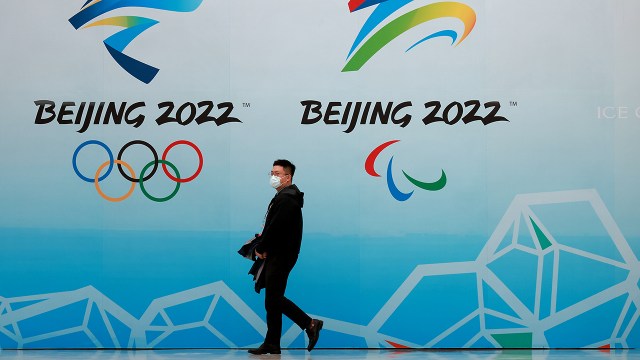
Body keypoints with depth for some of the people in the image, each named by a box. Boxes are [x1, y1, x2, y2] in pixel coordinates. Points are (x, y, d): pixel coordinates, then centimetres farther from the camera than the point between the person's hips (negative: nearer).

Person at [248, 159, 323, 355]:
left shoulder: (287, 199, -16)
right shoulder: (284, 196, 18)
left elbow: (275, 227, -21)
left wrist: (261, 248, -10)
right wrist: (264, 247, 3)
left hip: (281, 256, -10)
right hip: (276, 255, 10)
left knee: (274, 298, -10)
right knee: (272, 299, 10)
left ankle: (310, 324, -3)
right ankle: (272, 344, 13)